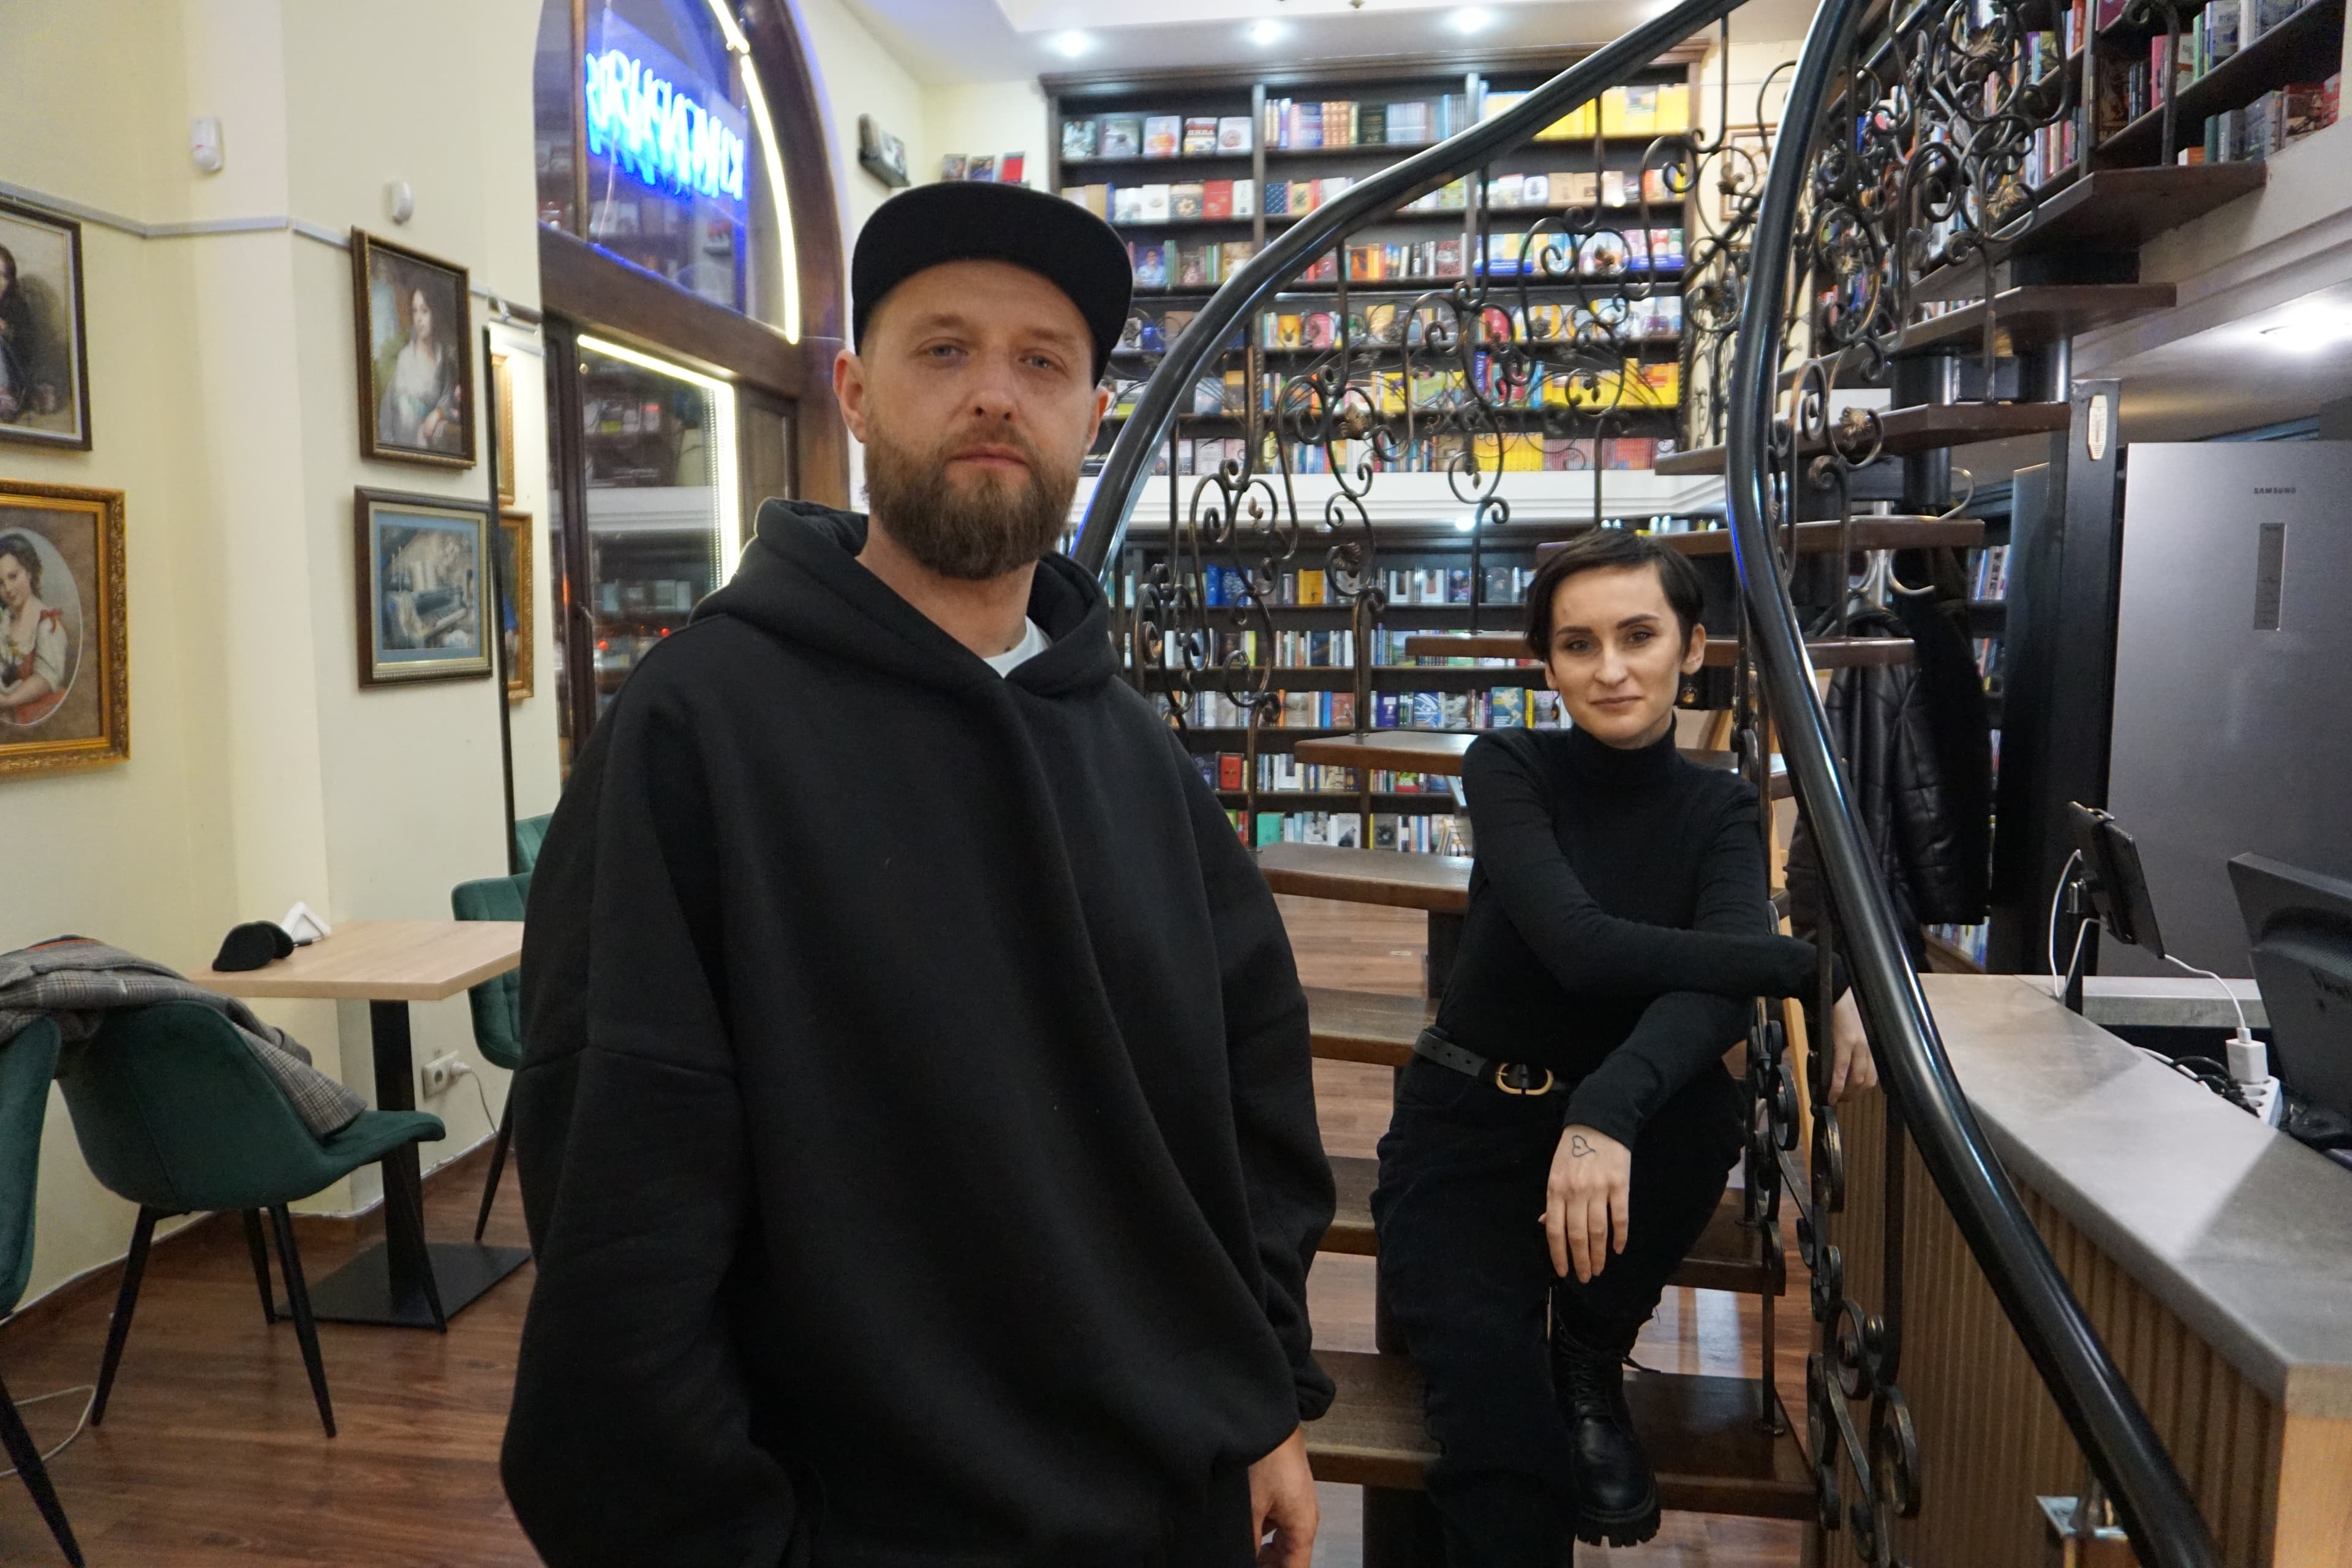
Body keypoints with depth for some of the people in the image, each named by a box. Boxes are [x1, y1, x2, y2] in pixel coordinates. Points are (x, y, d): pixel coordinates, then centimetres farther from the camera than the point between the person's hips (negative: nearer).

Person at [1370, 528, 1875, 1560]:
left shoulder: (1719, 808, -4)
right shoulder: (1509, 769, -10)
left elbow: (1721, 983, -24)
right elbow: (1582, 947, -27)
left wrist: (1609, 1109, -45)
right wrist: (1820, 968, -33)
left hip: (1635, 1136, 4)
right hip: (1466, 1135, -3)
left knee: (1705, 1106, -31)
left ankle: (1591, 1361, -5)